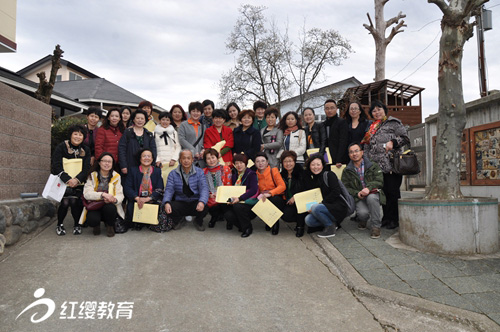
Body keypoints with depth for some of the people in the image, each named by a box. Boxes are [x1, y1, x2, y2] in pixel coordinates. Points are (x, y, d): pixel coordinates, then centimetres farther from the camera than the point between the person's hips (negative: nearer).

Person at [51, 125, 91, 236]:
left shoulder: (85, 150, 4)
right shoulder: (61, 147, -4)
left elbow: (86, 168, -4)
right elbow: (57, 166, -12)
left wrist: (77, 180, -21)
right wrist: (68, 180, -26)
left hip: (78, 183, 2)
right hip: (62, 181, -2)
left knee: (74, 201, -17)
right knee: (65, 202, -17)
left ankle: (77, 225, 7)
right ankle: (60, 225, 8)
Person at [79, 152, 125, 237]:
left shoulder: (116, 176, 2)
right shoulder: (92, 176, -1)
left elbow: (120, 195, -4)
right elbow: (87, 194, -13)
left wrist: (114, 199, -29)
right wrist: (102, 194, -30)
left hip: (110, 206, 1)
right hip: (94, 206, -1)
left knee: (110, 207, -34)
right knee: (91, 220, -32)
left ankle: (110, 226, 0)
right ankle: (96, 225, 9)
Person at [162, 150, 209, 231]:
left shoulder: (199, 172, 1)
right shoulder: (173, 174, 5)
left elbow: (204, 188, -10)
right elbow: (169, 189, -4)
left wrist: (202, 202, -31)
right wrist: (166, 202, -26)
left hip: (195, 202, -1)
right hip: (180, 203, 1)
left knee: (204, 208, -33)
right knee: (169, 208, -30)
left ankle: (198, 221, 7)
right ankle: (179, 221, 9)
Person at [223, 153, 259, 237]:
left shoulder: (251, 174, -5)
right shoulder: (234, 175, 15)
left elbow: (254, 190, -19)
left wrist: (239, 198, -28)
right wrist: (230, 199, -10)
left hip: (249, 201, -5)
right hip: (236, 202, 5)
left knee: (238, 206, -35)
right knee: (227, 215, -23)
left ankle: (247, 228, -11)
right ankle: (241, 225, 6)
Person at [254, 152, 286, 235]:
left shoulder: (274, 170, -6)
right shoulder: (256, 174, 6)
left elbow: (282, 186, -15)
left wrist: (269, 193, -29)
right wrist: (260, 195, -11)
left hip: (276, 198, -3)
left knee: (274, 199, -37)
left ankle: (276, 223, -9)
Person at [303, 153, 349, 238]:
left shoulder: (329, 175, -7)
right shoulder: (309, 178, 12)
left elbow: (336, 192, -17)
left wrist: (321, 203, -19)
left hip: (337, 207, -6)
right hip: (323, 207, 7)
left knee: (315, 208, -31)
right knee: (308, 220, -17)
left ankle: (330, 226, -9)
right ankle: (332, 223, 2)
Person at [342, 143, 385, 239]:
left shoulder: (373, 166, 6)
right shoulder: (346, 171, 10)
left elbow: (379, 181, -5)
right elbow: (345, 188, 4)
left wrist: (369, 188, -25)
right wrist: (357, 193, -15)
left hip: (373, 194, 0)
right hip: (359, 198, 1)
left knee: (371, 198, -38)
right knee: (362, 213, -31)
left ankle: (376, 226, -19)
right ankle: (363, 220, 11)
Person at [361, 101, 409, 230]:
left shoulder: (393, 123, 4)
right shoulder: (372, 128, 22)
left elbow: (405, 138, 0)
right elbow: (367, 146, 23)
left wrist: (393, 142, -15)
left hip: (392, 164, -6)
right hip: (377, 165, 6)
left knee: (392, 192, -4)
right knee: (382, 191, 8)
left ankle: (394, 219, 5)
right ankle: (386, 218, 16)